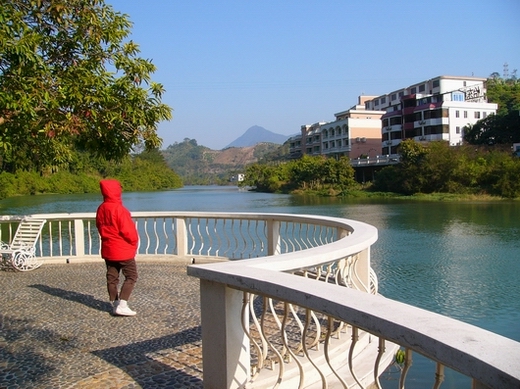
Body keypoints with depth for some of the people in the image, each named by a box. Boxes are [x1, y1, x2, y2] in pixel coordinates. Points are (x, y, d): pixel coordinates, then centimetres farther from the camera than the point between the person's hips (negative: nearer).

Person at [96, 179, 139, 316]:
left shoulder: (101, 209, 4)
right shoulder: (119, 209, -20)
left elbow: (100, 227, 13)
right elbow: (128, 230, -19)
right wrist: (134, 241, -1)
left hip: (107, 249, 8)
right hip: (123, 249, -8)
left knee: (112, 277, 12)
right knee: (131, 276, 0)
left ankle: (115, 305, 18)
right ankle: (122, 305, -7)